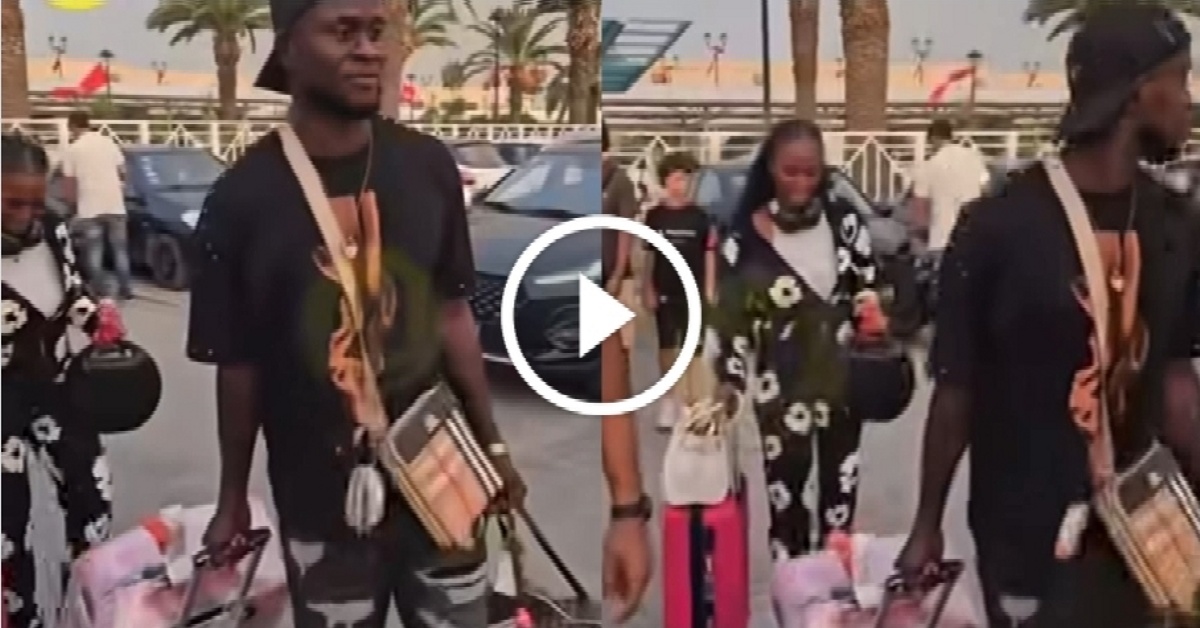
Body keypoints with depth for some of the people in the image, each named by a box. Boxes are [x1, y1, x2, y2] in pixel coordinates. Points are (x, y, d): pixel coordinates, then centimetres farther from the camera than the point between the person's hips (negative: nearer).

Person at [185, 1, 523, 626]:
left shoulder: (428, 166, -4)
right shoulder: (241, 197, -12)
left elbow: (451, 312, 5)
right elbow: (237, 365, -4)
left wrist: (491, 442, 8)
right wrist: (232, 500, 4)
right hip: (321, 501, -2)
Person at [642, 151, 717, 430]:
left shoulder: (700, 216, -3)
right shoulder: (654, 216, 0)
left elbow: (709, 254, -1)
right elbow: (649, 255, 4)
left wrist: (710, 291, -5)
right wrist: (647, 289, -1)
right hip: (664, 291, 1)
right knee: (667, 346, 7)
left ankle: (688, 395, 13)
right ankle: (669, 398, 17)